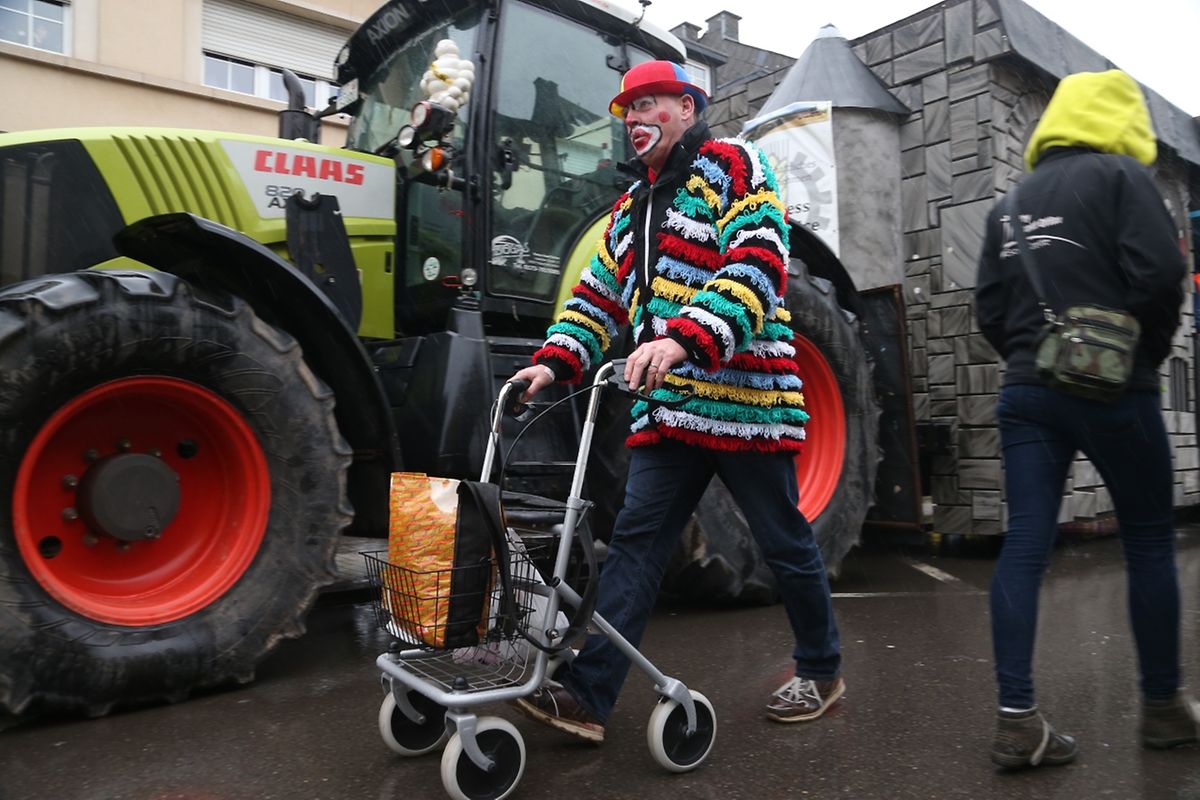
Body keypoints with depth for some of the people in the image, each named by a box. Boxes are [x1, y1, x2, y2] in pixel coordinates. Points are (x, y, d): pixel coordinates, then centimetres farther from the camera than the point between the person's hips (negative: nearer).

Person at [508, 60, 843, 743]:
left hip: (744, 397, -6)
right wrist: (556, 361, 4)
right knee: (635, 543, 0)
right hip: (669, 409, 7)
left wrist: (686, 339, -30)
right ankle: (588, 694, 2)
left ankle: (822, 670, 29)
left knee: (785, 543, 8)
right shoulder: (634, 205, 23)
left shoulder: (734, 166, -1)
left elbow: (758, 266, -17)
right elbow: (601, 295, 20)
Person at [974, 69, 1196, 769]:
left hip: (1027, 391, 5)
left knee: (1024, 546, -1)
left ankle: (1017, 720, -3)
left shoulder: (1010, 206, 17)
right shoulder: (1119, 173, -1)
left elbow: (990, 308, 12)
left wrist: (1029, 360, 17)